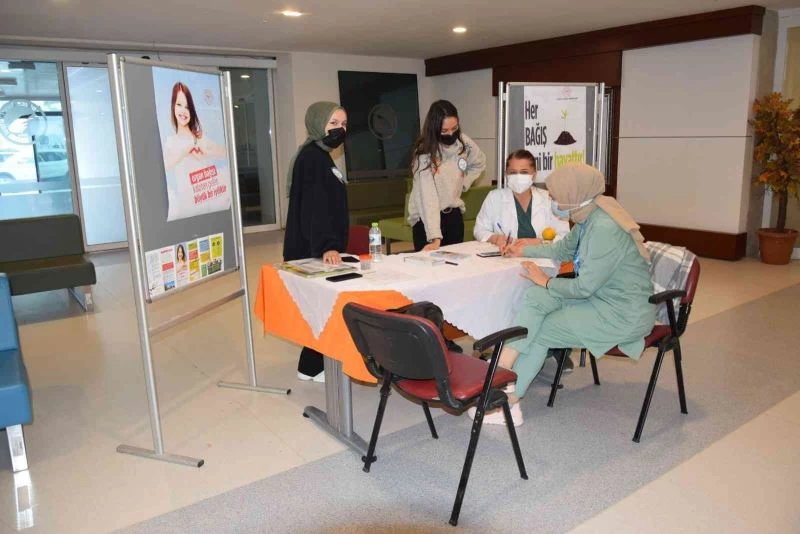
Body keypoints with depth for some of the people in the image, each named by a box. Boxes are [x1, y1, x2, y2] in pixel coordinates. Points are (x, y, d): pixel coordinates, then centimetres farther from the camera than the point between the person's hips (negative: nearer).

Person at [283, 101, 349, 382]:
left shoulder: (320, 156, 16)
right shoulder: (312, 156, -16)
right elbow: (314, 205, -28)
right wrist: (325, 246, -39)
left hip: (320, 245, 10)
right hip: (314, 249, -10)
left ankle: (316, 361, 27)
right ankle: (312, 367, 10)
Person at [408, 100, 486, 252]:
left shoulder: (464, 143, -6)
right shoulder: (425, 154, -21)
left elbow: (480, 163, 17)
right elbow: (428, 197, -29)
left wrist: (462, 184, 2)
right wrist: (435, 237, -37)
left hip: (454, 214, 5)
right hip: (426, 219, -5)